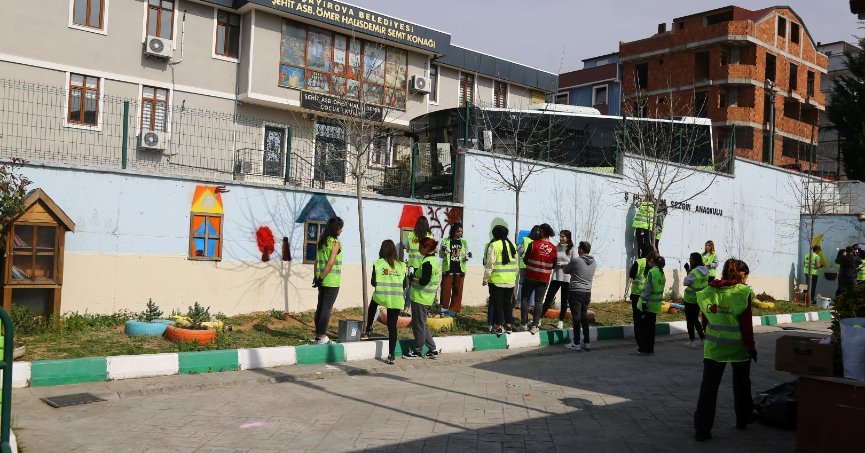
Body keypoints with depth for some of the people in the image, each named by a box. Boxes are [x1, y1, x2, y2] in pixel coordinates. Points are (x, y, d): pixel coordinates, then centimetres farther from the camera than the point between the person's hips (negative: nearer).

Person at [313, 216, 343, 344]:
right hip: (332, 281, -7)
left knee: (320, 307, 13)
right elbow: (330, 264, -19)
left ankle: (318, 334, 20)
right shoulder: (335, 243, -13)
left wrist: (316, 277, 13)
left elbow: (317, 261, 11)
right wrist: (321, 278, -15)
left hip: (322, 280, 7)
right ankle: (322, 337, 0)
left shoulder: (322, 241, 9)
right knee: (327, 309, -3)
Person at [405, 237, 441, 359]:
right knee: (422, 325, 17)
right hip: (427, 298, 10)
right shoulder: (433, 260, 12)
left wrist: (412, 279, -9)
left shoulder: (427, 262, -18)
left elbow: (424, 281, -24)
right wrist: (415, 277, 10)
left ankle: (417, 351, 11)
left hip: (421, 298, -10)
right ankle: (432, 350, 19)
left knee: (419, 325, 2)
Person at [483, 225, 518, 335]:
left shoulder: (493, 245, -9)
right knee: (507, 303, 13)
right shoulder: (512, 245, 9)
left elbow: (490, 263, -12)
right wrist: (514, 276, 19)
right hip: (510, 280, 5)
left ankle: (498, 326, 3)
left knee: (497, 303, 2)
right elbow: (516, 264, 12)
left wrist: (486, 278, -5)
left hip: (496, 280, -5)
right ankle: (508, 325, 17)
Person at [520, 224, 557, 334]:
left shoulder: (533, 244, -10)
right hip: (544, 279, 2)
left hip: (531, 276, -2)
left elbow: (525, 260, -4)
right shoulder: (554, 248, -1)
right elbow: (553, 265, 8)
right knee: (538, 301, 8)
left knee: (525, 299, 10)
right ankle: (535, 325, 4)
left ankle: (525, 324, 6)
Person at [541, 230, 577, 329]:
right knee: (549, 298, 1)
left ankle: (561, 321, 21)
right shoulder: (557, 247, 5)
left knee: (564, 301, 9)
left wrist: (563, 264, -15)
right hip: (556, 277, 3)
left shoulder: (572, 250, -5)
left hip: (567, 279, -2)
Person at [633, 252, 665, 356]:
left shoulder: (652, 272, -16)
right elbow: (661, 289, 13)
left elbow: (648, 290, -18)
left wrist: (643, 305, -16)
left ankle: (642, 349, 2)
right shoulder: (662, 273, 9)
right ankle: (650, 349, 19)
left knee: (639, 327, 2)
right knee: (651, 327, 15)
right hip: (656, 305, 8)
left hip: (648, 304, -8)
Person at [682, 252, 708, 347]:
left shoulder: (695, 272, -24)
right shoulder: (705, 270, 5)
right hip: (699, 298, 9)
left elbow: (686, 282, -18)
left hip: (691, 299, -9)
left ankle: (692, 341, 8)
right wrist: (689, 270, 4)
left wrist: (688, 271, -7)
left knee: (690, 320, 3)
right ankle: (703, 338, 22)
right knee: (695, 319, 20)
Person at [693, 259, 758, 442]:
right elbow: (746, 324, -10)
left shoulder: (708, 292, 0)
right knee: (741, 384, 20)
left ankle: (702, 428, -2)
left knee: (708, 387, 3)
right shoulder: (743, 293, -11)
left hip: (714, 346, 2)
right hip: (738, 347, -2)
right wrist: (751, 345, -1)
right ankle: (743, 419, 35)